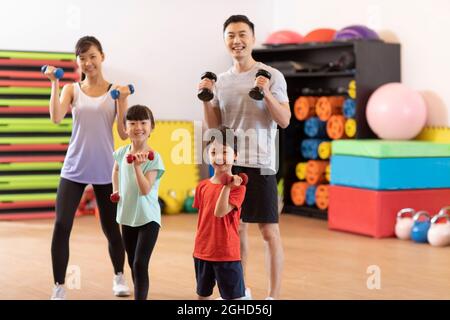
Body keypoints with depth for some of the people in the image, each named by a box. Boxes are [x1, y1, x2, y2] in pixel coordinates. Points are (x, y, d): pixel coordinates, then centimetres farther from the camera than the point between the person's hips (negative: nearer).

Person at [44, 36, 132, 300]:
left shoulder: (116, 91, 2)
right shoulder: (72, 90, 4)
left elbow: (124, 133, -4)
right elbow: (56, 118, -13)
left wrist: (122, 100, -13)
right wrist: (54, 84, -12)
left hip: (105, 170, 0)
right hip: (74, 169, 0)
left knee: (111, 229, 9)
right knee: (61, 227, -10)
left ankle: (119, 277, 35)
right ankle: (59, 288, 1)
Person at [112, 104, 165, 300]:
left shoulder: (153, 158, -16)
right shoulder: (121, 153, 0)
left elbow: (145, 190, -25)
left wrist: (138, 166, -33)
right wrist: (116, 189, 14)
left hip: (148, 218, -6)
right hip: (127, 216, 6)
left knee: (140, 264, -14)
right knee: (133, 264, 15)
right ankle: (139, 295, 28)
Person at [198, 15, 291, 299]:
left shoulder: (271, 76, -4)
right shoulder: (221, 81, 10)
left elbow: (285, 121, -8)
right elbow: (214, 126, 14)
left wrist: (267, 93, -21)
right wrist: (206, 98, -1)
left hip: (260, 164, -5)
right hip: (230, 163, 5)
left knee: (269, 230, -2)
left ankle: (274, 295, 4)